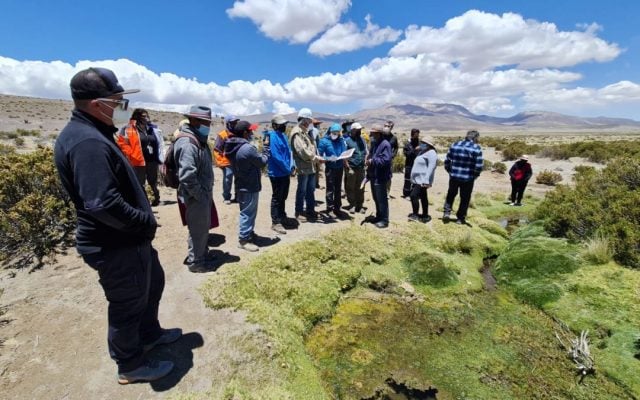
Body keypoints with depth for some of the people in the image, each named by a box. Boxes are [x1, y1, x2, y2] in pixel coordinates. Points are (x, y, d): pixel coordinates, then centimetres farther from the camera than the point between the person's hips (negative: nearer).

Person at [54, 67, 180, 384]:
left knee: (153, 283, 27)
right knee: (128, 306, 9)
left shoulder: (92, 134, 9)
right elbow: (102, 205, -34)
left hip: (129, 239, 10)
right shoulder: (88, 142, -26)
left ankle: (149, 334, 49)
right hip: (116, 247, -10)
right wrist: (146, 221, -19)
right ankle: (131, 366, 33)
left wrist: (144, 221, 9)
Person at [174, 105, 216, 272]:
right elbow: (187, 176, -29)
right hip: (196, 197, -10)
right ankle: (195, 261, 22)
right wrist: (200, 195, -20)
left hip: (204, 194, 10)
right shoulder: (188, 144, -22)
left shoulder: (199, 140, 11)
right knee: (198, 229, 5)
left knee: (204, 227, 22)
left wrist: (207, 193, 12)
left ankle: (202, 254, 39)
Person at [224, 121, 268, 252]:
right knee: (248, 213, 1)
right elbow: (262, 161, -13)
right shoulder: (248, 148, -25)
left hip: (242, 185, 10)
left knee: (247, 212, 22)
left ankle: (248, 233, 36)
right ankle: (243, 240, 10)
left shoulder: (233, 147, 6)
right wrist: (266, 147, -1)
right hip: (250, 186, -10)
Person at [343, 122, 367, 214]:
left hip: (361, 168, 4)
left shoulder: (362, 140, 14)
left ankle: (359, 205, 16)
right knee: (351, 188, 3)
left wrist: (365, 163, 2)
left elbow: (366, 153, 17)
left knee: (360, 188, 7)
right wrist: (349, 168, -11)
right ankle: (352, 205, 14)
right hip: (351, 168, -4)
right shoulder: (347, 141, -2)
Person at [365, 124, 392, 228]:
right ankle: (379, 216, 33)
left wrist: (372, 161, -18)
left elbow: (386, 160, -25)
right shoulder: (374, 143, 13)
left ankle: (384, 220, 8)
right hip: (373, 175, 10)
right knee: (376, 198, 19)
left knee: (381, 199, -2)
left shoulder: (385, 144, -17)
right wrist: (368, 160, 4)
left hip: (380, 177, -10)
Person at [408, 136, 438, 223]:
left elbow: (431, 168, -22)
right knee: (423, 197, 13)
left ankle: (415, 215, -5)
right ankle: (425, 215, 21)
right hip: (417, 180, 10)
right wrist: (413, 179, 22)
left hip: (422, 181, -10)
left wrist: (426, 180, -28)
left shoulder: (431, 153, -14)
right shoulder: (423, 152, 17)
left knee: (414, 195, -15)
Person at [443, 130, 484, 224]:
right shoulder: (476, 148, -8)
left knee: (451, 194, 23)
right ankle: (460, 218, 20)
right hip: (468, 178, -2)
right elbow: (479, 166, -12)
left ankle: (447, 212, 15)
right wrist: (475, 175, 5)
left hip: (454, 176, 3)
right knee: (465, 198, 12)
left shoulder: (455, 145, 2)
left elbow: (447, 161, 3)